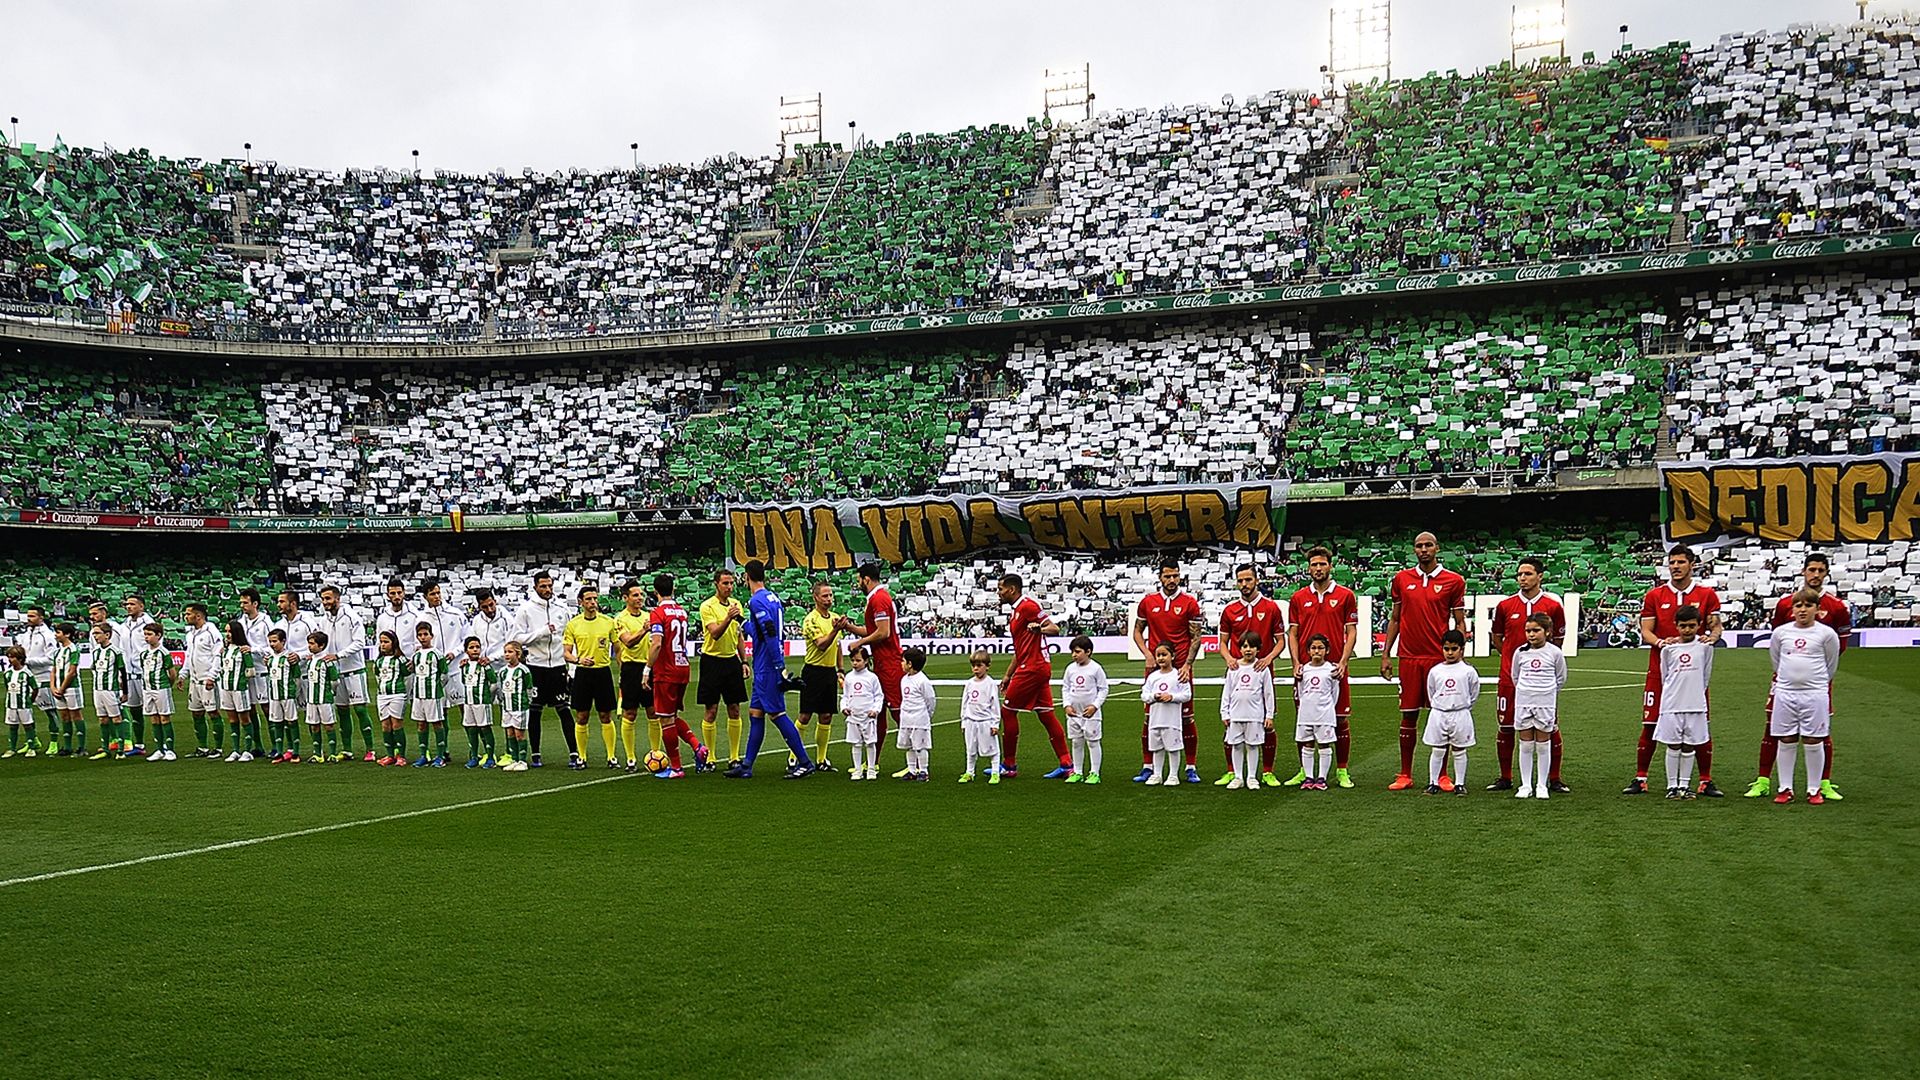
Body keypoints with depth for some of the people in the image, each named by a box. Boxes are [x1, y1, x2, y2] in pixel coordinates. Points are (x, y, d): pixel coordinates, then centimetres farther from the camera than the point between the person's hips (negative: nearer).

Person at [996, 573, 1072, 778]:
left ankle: (1008, 765, 6)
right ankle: (1066, 764, 6)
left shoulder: (1027, 606, -11)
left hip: (1032, 669, -10)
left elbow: (1054, 628, -17)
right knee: (1046, 714, 8)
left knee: (1008, 711, -1)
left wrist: (1038, 627, -36)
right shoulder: (1016, 612, 20)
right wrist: (1008, 675, 25)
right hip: (1041, 668, 10)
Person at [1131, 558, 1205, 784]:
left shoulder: (1189, 602, 0)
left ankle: (1191, 767, 9)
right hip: (1155, 666, 2)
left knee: (1186, 717, 1)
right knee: (1150, 716, 3)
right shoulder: (1148, 601, 6)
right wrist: (1148, 655, -2)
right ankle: (1147, 767, 11)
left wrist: (1187, 665, -10)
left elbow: (1195, 637, 0)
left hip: (1180, 668, -2)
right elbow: (1137, 631, 14)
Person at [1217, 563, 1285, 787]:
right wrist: (1228, 657, -8)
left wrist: (1269, 658, -14)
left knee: (1266, 722, 0)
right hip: (1236, 671, 2)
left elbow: (1281, 641, 4)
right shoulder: (1229, 610, 7)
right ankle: (1231, 772, 10)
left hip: (1262, 671, -2)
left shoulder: (1271, 607, 2)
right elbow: (1223, 642, 13)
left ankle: (1267, 772, 10)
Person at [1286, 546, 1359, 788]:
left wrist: (1343, 662, -9)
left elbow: (1352, 631, 2)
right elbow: (1292, 633, 9)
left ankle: (1342, 772, 9)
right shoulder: (1298, 598, 9)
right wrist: (1296, 664, -4)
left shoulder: (1346, 595, 3)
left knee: (1340, 720, 1)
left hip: (1334, 668, -2)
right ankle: (1305, 771, 14)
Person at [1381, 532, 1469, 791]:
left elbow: (1460, 623, 3)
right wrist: (1385, 655, 8)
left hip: (1440, 658, -2)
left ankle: (1442, 775, 10)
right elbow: (1395, 619, 13)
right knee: (1408, 715, 4)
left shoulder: (1454, 581, 1)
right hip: (1409, 658, 2)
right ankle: (1405, 775, 10)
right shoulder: (1402, 579, 8)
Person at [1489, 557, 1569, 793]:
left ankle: (1554, 780, 12)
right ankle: (1505, 778, 17)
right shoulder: (1505, 605, 3)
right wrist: (1514, 657, 12)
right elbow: (1496, 637, 17)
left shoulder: (1553, 605, 0)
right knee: (1506, 727, 5)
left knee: (1549, 727, 1)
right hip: (1510, 675, 1)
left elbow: (1558, 640, 12)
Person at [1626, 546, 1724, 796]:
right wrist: (1661, 642, -17)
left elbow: (1716, 626, 4)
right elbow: (1645, 632, 3)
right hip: (1660, 669, 0)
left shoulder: (1707, 595, 6)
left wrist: (1711, 637, -19)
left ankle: (1706, 781, 11)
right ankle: (1640, 779, 7)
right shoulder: (1654, 596, 6)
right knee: (1650, 725, 0)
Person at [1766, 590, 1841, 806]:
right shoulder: (1781, 632, 3)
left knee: (1813, 742, 1)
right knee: (1786, 742, 6)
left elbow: (1831, 665, 11)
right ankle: (1785, 789, 13)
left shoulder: (1826, 633, -2)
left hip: (1815, 694, -2)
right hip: (1785, 693, 2)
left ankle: (1814, 790, 11)